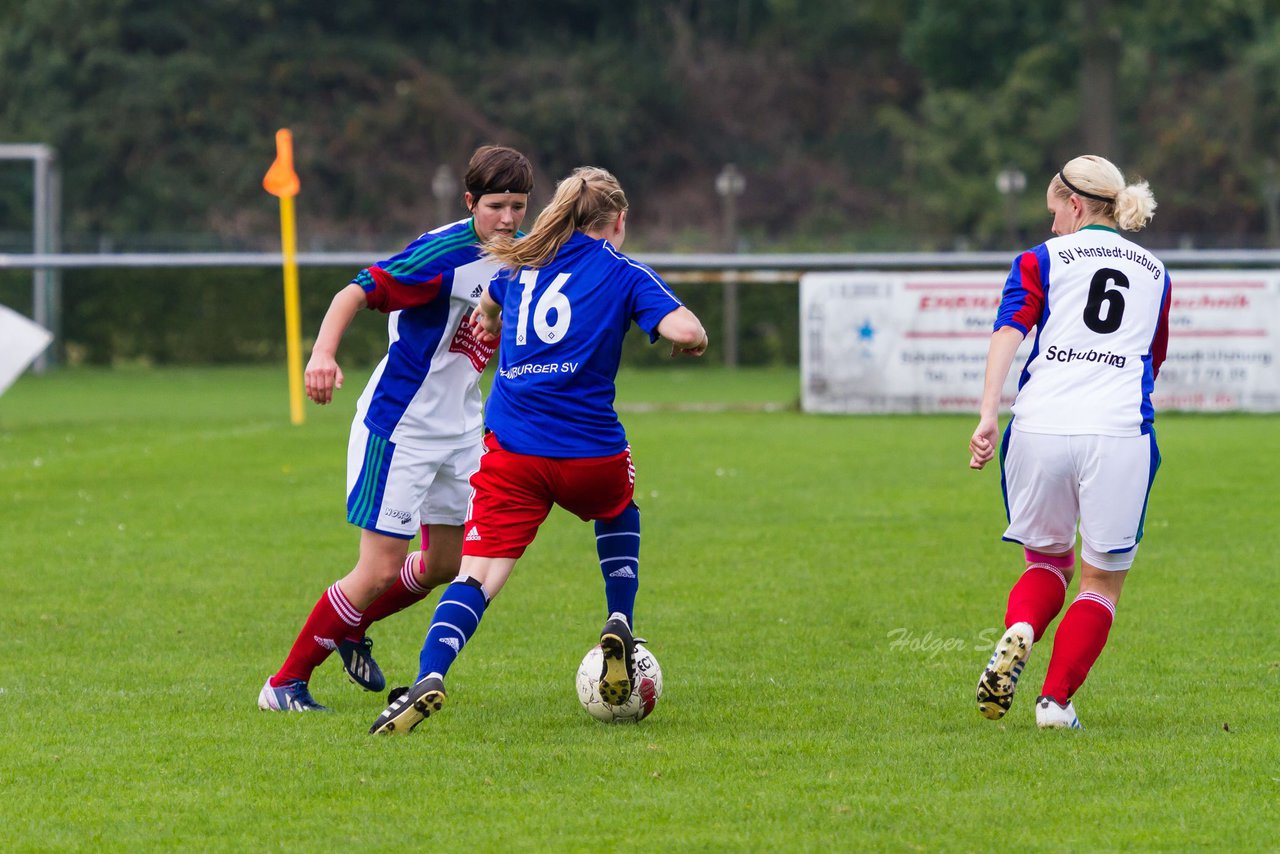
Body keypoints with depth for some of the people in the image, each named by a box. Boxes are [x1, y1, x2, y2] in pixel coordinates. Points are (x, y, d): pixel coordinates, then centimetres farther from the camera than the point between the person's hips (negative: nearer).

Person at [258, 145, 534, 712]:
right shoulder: (444, 254, -22)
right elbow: (357, 293, -30)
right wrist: (324, 352, -45)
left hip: (459, 427, 8)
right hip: (399, 425, -8)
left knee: (446, 565, 13)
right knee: (382, 569, -10)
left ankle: (350, 629, 38)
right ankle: (285, 684, 3)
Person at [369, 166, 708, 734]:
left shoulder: (522, 262, 16)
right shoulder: (624, 274, 3)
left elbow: (489, 305, 40)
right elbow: (687, 333, -13)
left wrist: (489, 321, 64)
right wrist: (688, 342, 13)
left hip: (510, 453, 1)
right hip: (589, 451, -1)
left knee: (477, 573, -6)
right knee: (618, 503, 34)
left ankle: (430, 677, -30)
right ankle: (619, 629, 20)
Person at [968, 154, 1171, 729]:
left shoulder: (1043, 260, 12)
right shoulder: (1155, 273, 22)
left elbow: (1009, 332, -4)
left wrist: (987, 417, -14)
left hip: (1040, 427, 0)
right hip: (1119, 433, 0)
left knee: (1046, 560, 20)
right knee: (1102, 582, 11)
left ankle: (1018, 635, -10)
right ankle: (1056, 700, -4)